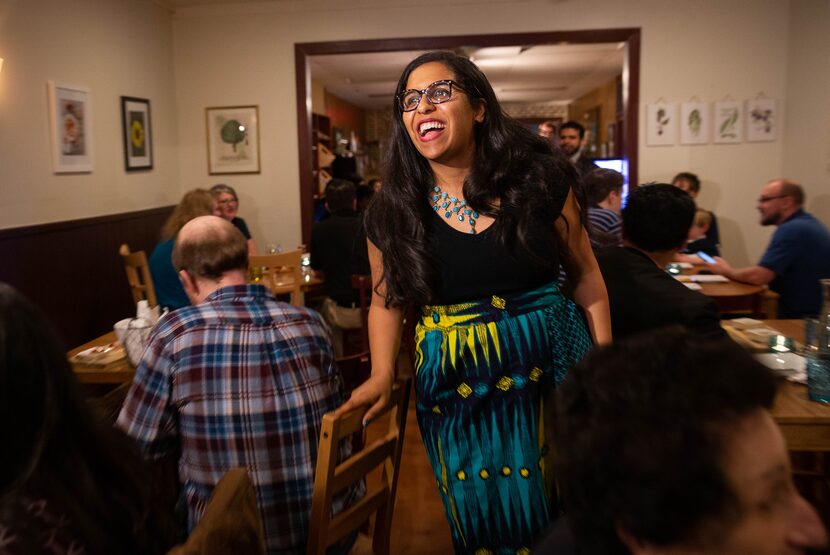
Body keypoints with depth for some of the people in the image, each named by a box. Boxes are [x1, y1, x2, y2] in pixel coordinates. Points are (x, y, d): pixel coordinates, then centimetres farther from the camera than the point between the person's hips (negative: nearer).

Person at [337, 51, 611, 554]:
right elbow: (387, 301, 9)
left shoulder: (540, 180, -6)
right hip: (454, 386, 1)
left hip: (551, 365, 0)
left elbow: (585, 273, 2)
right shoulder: (391, 212, -3)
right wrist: (382, 376, -4)